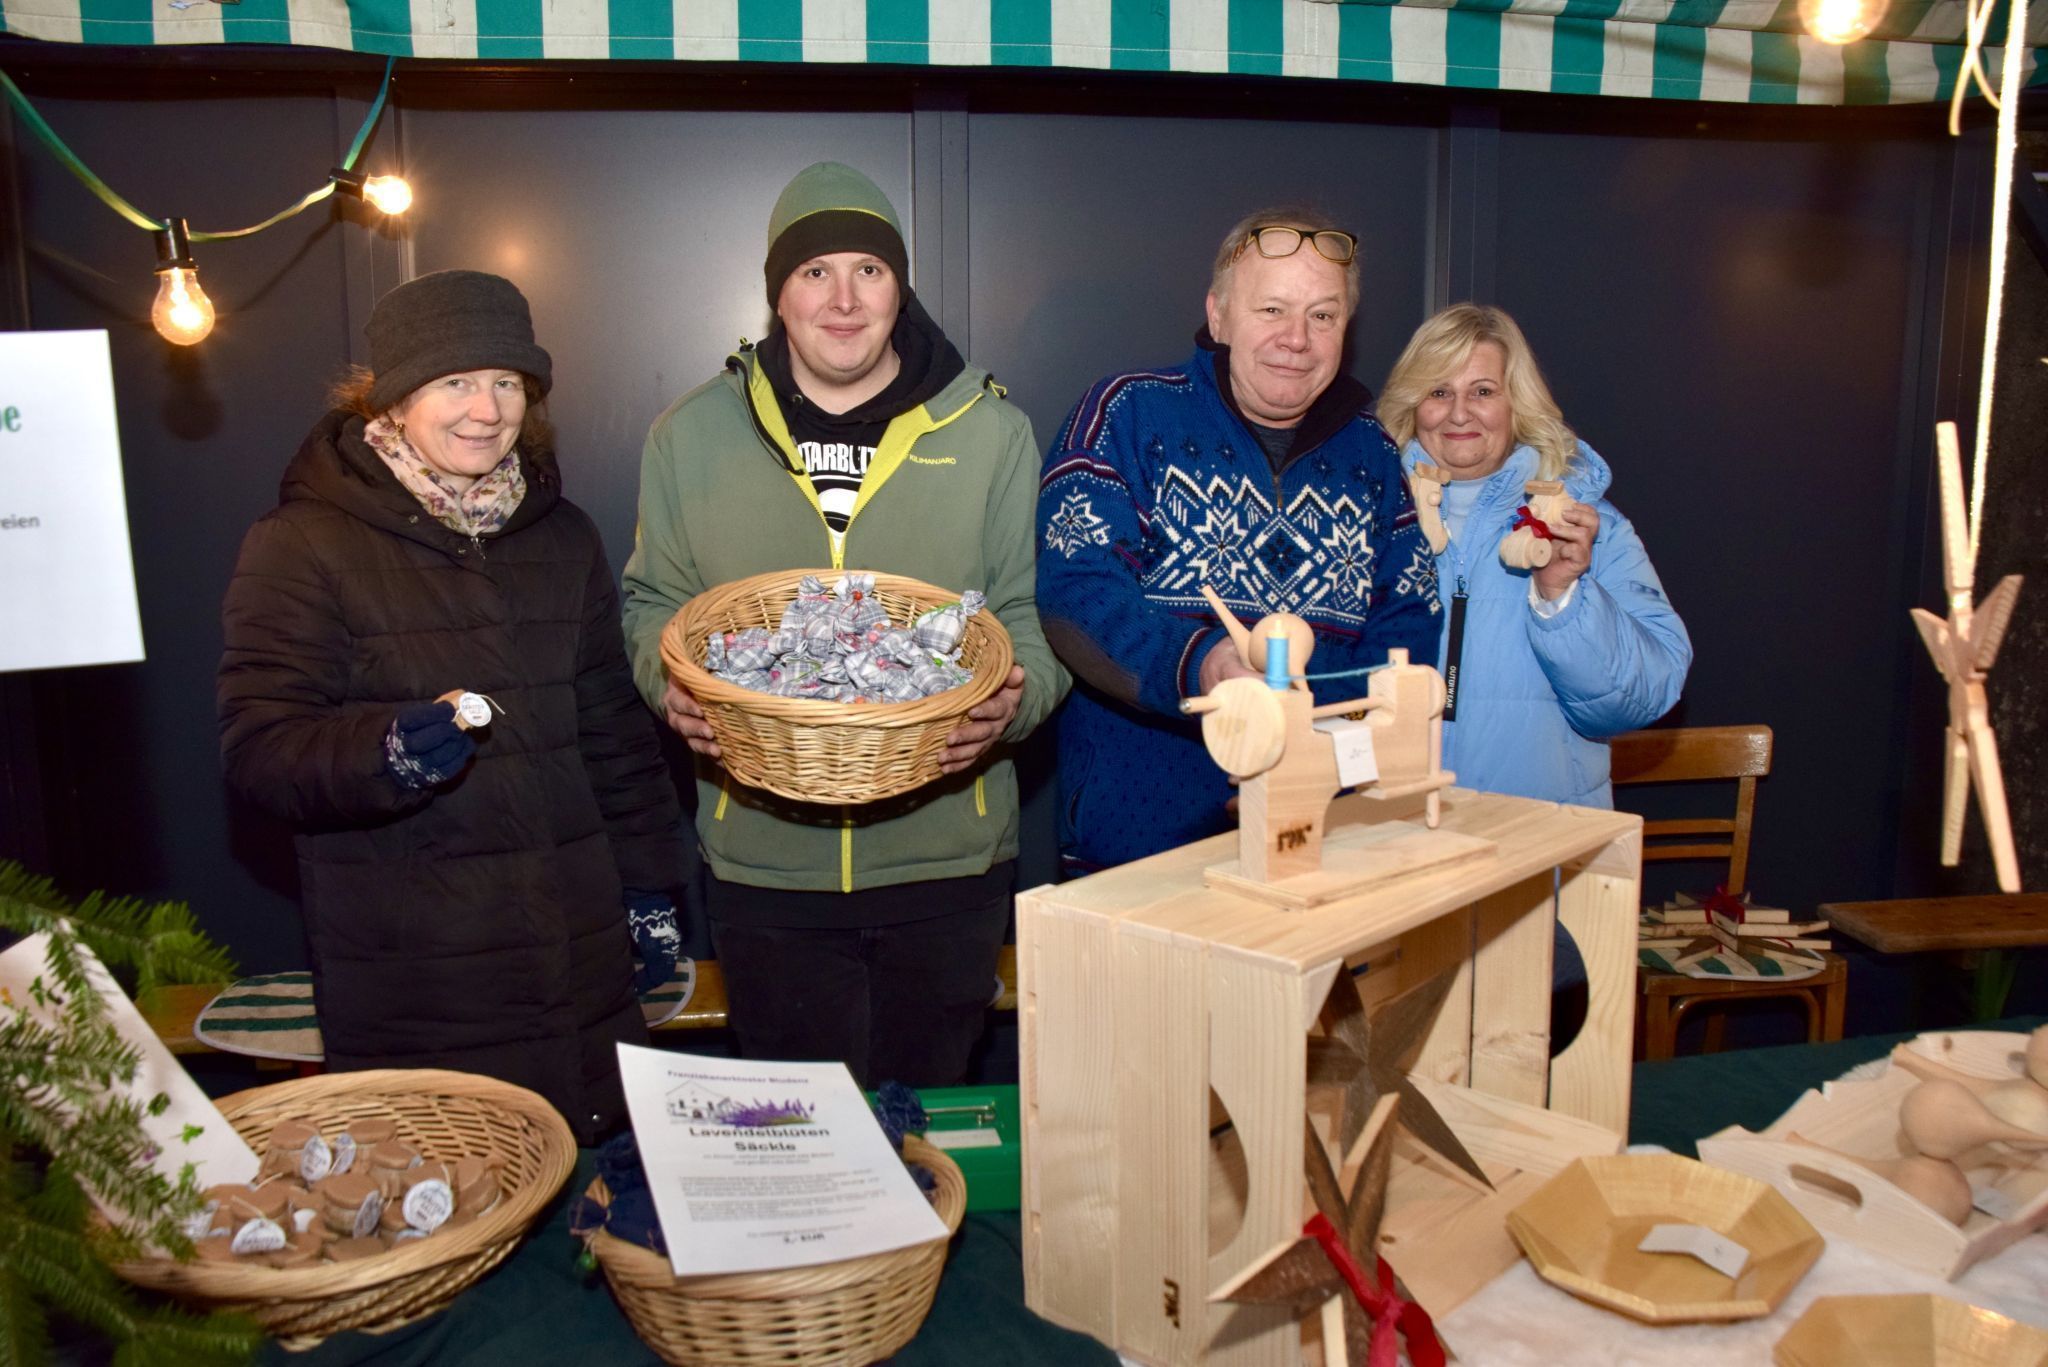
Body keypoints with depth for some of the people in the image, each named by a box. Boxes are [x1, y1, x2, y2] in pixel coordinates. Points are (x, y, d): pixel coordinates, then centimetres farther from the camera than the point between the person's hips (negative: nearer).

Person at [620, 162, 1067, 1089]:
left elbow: (1037, 621, 3)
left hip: (947, 861, 0)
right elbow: (653, 606, 11)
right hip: (764, 863, 0)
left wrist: (1014, 698, -18)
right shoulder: (690, 437, 4)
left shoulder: (991, 434, 1)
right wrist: (673, 685, -11)